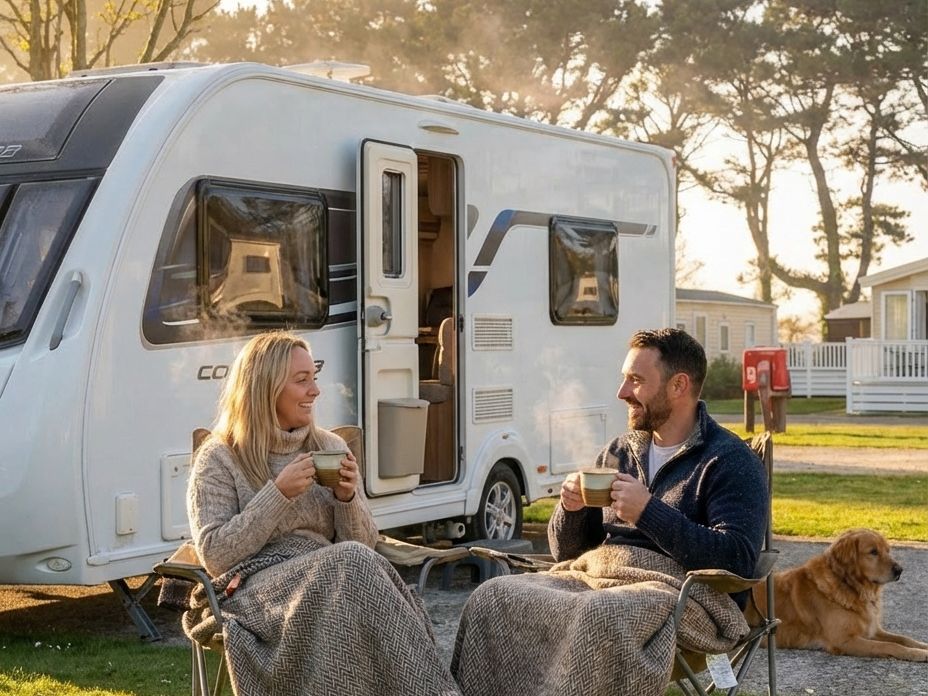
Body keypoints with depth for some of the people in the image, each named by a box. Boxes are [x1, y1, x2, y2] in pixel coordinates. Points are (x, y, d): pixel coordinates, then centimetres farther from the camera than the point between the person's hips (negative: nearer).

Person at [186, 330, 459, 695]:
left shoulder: (330, 447, 14)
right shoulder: (219, 459, 1)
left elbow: (365, 543, 13)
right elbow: (214, 556, -8)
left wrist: (347, 498, -8)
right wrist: (279, 494, -14)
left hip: (329, 582, 4)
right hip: (256, 588, -4)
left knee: (359, 564, -34)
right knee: (352, 562, -33)